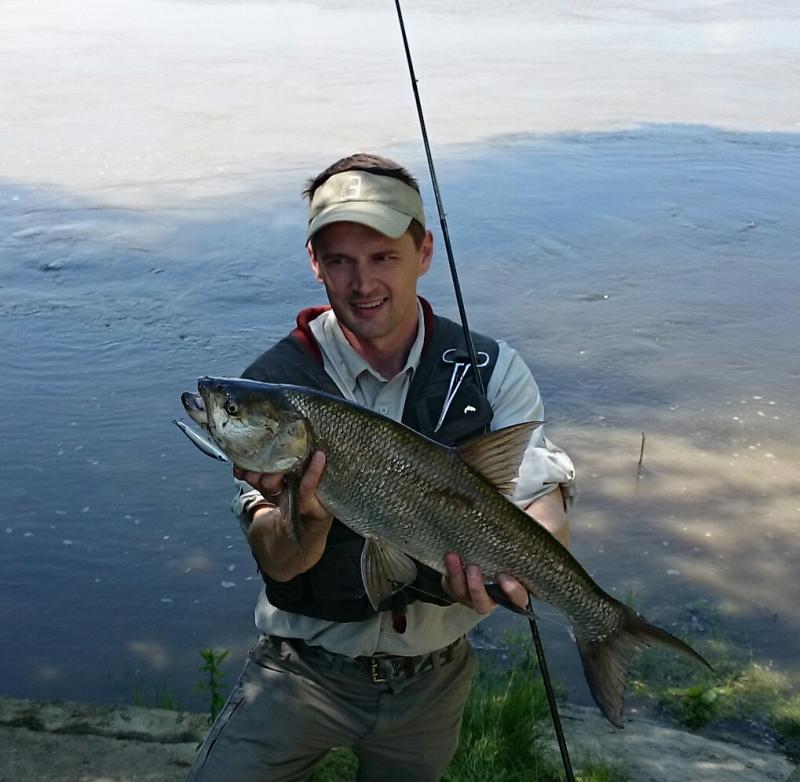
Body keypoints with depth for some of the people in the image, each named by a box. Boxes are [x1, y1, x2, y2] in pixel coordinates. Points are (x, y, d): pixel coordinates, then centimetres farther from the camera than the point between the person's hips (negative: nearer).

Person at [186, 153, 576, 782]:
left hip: (434, 676, 2)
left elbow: (543, 496, -17)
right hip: (306, 669, -1)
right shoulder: (275, 382, -13)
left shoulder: (492, 371, -8)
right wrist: (307, 517, -40)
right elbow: (278, 563, -17)